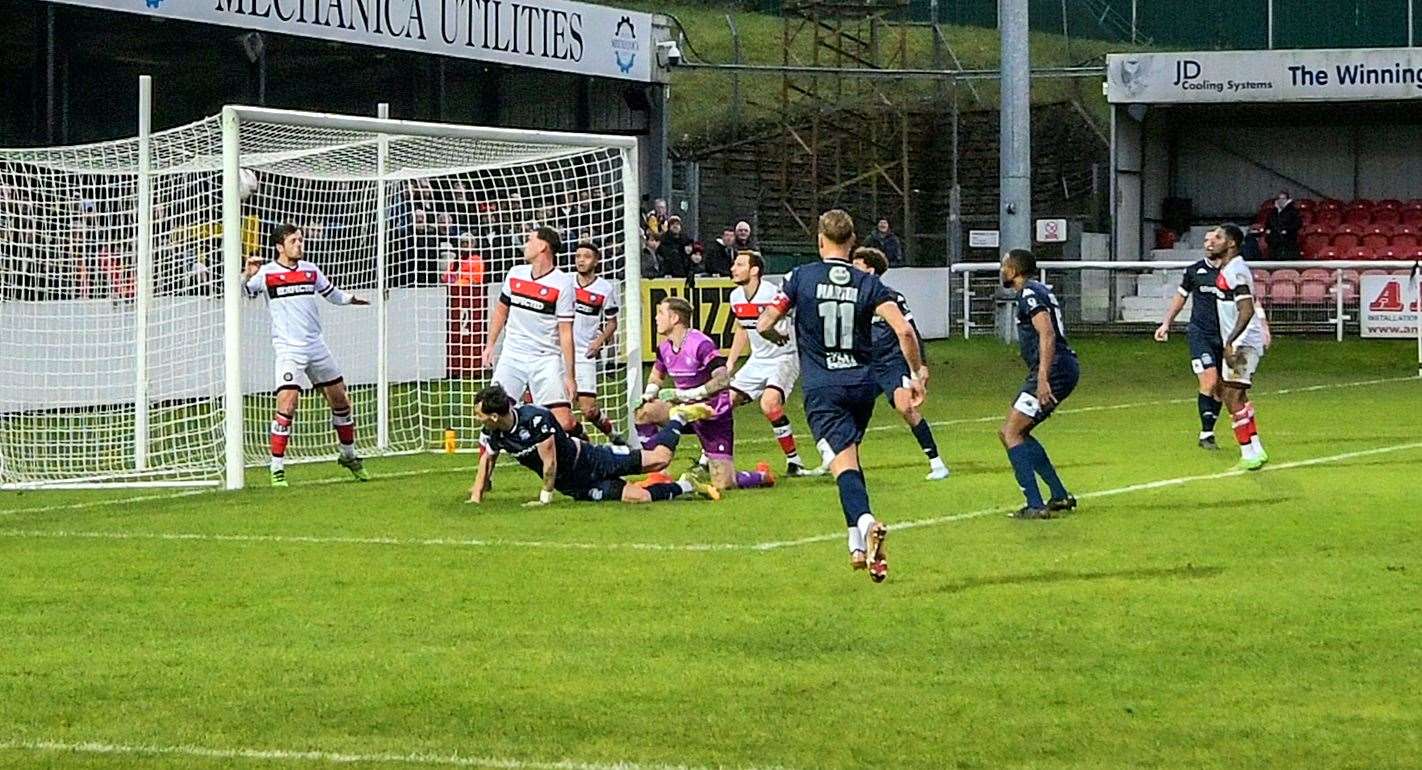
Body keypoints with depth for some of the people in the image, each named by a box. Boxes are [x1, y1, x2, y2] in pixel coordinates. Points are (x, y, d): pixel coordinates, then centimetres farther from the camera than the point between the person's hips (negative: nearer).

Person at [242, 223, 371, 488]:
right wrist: (248, 275, -26)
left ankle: (349, 456, 33)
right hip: (288, 349, -5)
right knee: (287, 404, -18)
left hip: (316, 346, 5)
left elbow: (333, 295, 23)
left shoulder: (310, 270, 9)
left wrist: (358, 299, 11)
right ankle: (277, 469, -11)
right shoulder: (266, 273, -5)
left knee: (340, 400, 12)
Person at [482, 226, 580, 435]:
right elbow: (501, 310, 22)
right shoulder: (515, 274, 7)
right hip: (512, 355, 4)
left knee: (564, 423, -13)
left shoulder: (562, 283, -9)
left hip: (546, 359, -4)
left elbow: (565, 333, -10)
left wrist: (569, 375, -13)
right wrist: (490, 345, 17)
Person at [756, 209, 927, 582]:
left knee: (844, 465, -14)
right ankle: (858, 545, 19)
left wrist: (779, 338, 21)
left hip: (822, 388, -3)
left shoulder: (802, 277, -2)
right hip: (861, 384, 3)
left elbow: (764, 325, -2)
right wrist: (918, 372, 4)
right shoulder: (867, 283, 1)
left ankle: (865, 521, -41)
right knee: (849, 456, 22)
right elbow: (904, 330, -9)